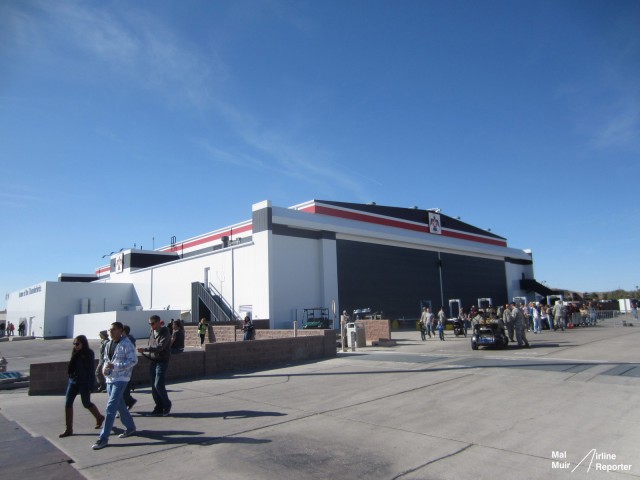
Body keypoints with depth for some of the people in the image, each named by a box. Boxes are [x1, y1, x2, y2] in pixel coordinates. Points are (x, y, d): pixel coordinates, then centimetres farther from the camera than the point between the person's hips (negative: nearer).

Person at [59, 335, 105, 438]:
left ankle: (99, 417, 31)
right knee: (68, 403, 0)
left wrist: (90, 387, -17)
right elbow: (71, 367, 13)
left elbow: (90, 370, -15)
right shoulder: (75, 353, 7)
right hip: (73, 380, 7)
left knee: (86, 403, 6)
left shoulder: (89, 354, -12)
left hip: (84, 382, -6)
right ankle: (69, 429, 8)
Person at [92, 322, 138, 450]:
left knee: (111, 407, -10)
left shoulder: (126, 344, -14)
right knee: (119, 405, 17)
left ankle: (103, 438, -3)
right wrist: (104, 367, 0)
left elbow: (133, 360, -17)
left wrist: (115, 366, -22)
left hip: (120, 379, -8)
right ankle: (130, 427, 34)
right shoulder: (109, 344, 10)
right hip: (109, 378, 8)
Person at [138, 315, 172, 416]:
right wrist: (146, 354, 3)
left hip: (162, 361, -7)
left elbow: (160, 347, -26)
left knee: (158, 385, -12)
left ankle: (167, 405, 7)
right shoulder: (151, 332, 10)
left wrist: (145, 350, -34)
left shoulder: (165, 332, -13)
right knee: (154, 386, 7)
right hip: (153, 361, 7)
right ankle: (159, 407, 18)